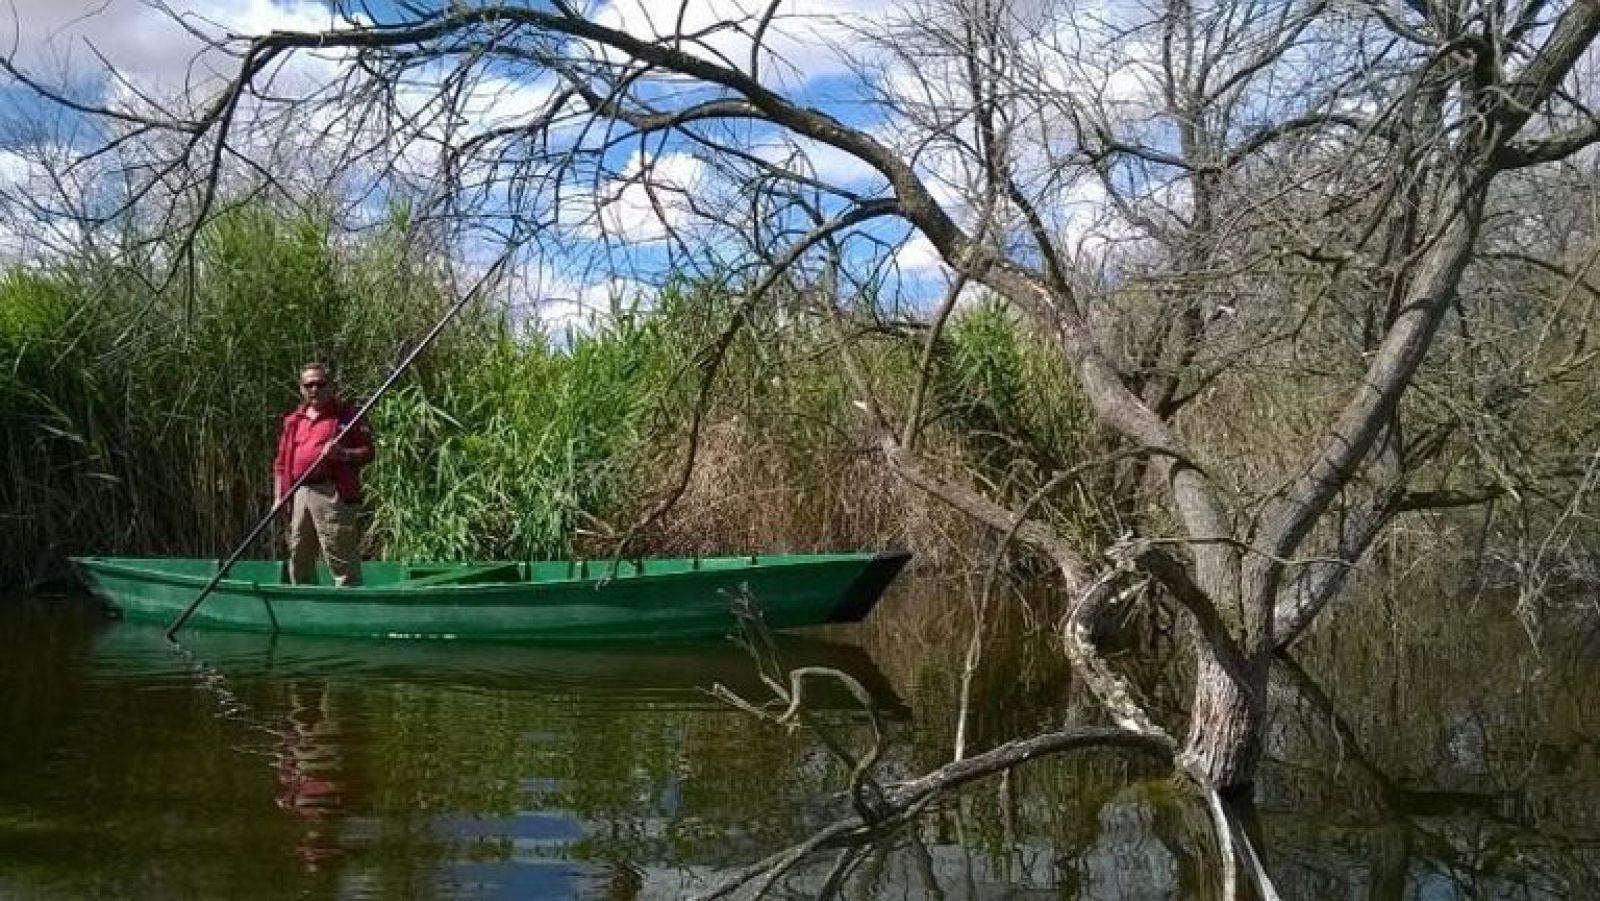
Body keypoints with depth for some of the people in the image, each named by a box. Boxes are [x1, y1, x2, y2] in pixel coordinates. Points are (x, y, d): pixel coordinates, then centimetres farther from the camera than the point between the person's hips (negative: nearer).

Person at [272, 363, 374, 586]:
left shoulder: (346, 414, 3)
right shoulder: (293, 420, 18)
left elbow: (368, 452, -2)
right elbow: (281, 462, 19)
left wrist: (343, 454, -20)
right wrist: (278, 497, 11)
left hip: (331, 494, -6)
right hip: (298, 495, 6)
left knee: (341, 559, -7)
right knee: (298, 560, 12)